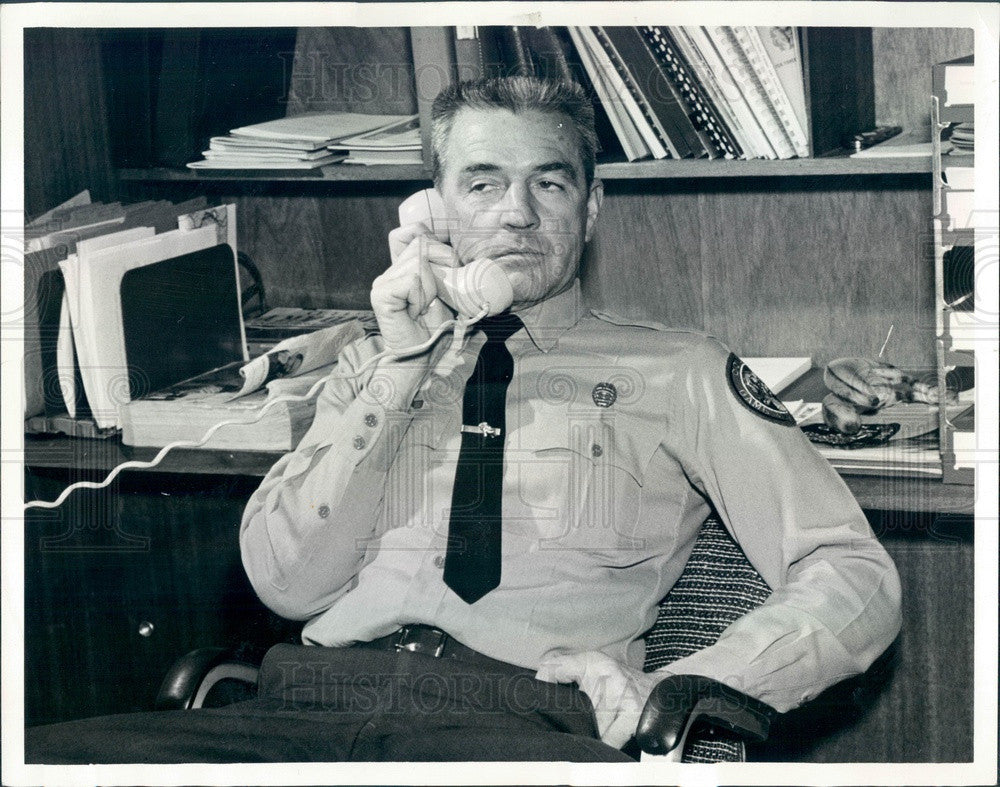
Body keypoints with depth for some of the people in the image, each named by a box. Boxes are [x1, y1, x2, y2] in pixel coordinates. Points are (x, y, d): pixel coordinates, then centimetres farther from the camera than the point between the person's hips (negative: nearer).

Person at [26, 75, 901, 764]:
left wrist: (668, 696, -10)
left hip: (521, 720, -2)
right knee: (56, 752, -27)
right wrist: (403, 366, 5)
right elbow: (287, 582, 13)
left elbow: (858, 583, 7)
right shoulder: (374, 364, 26)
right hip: (317, 699, 2)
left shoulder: (677, 373, 16)